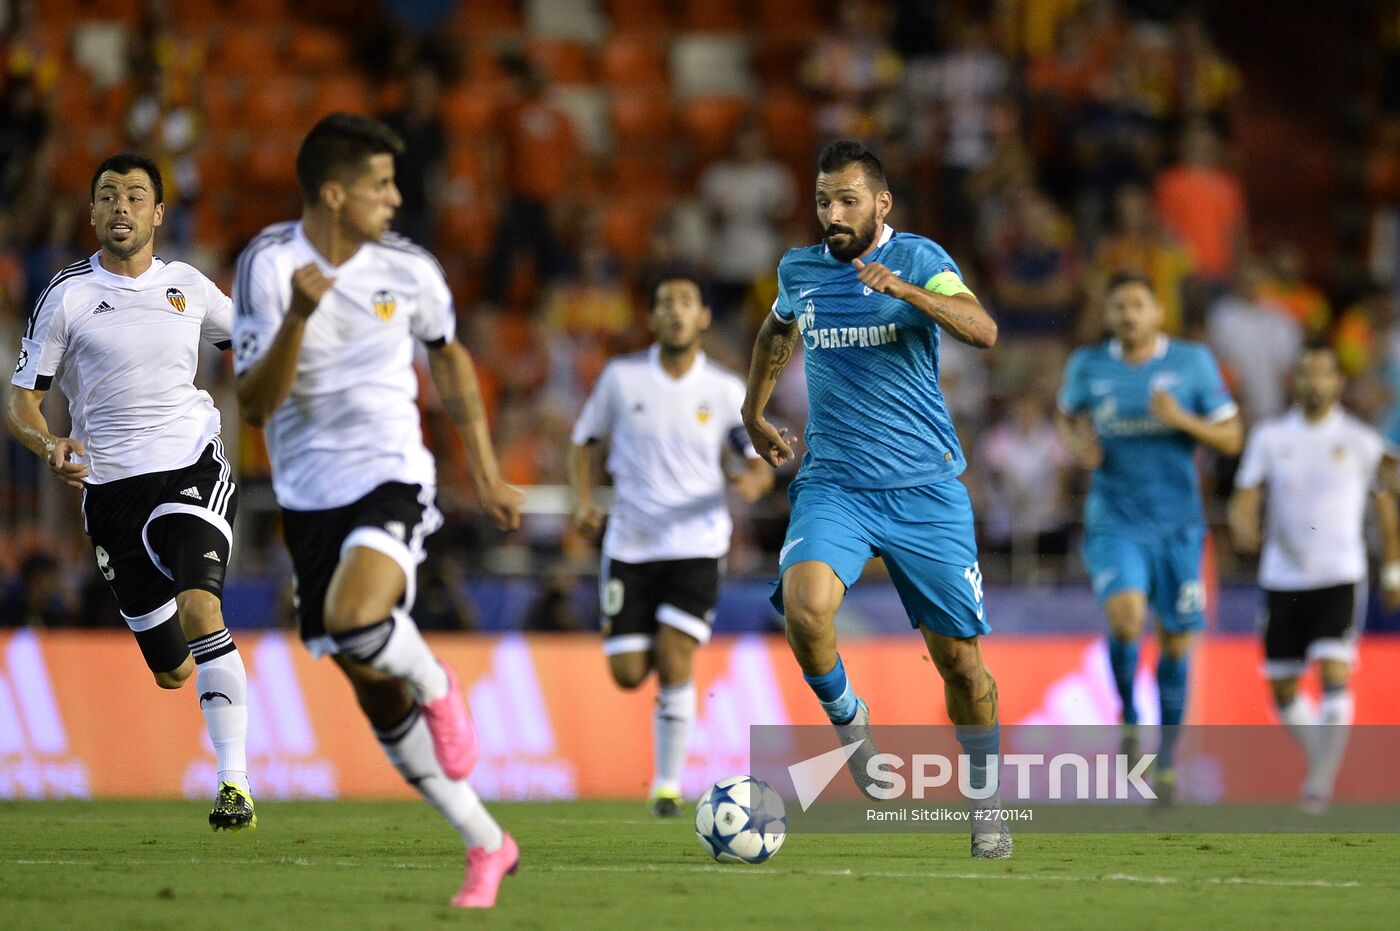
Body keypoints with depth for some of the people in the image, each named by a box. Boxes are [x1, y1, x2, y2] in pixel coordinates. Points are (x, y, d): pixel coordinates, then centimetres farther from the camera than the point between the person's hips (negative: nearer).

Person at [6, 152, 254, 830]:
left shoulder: (188, 286, 6)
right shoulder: (67, 296, -1)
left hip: (194, 468, 0)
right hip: (111, 487, 0)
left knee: (200, 609, -27)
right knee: (172, 673, 4)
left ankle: (235, 783, -25)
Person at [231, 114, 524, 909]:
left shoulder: (406, 268, -2)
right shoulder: (269, 264, -9)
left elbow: (450, 357, 17)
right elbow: (256, 403, -14)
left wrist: (488, 475, 16)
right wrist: (299, 318, -30)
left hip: (390, 480, -1)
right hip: (310, 494, 1)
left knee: (354, 619, -33)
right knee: (378, 698, 6)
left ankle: (437, 686, 1)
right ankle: (487, 846, 19)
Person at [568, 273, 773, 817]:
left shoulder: (725, 391, -1)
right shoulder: (622, 378, 0)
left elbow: (760, 464, 2)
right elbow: (583, 442, 10)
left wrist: (754, 481, -23)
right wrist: (583, 502, -7)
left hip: (696, 545, -1)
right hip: (631, 544, 1)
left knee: (674, 663, -16)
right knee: (628, 674, 0)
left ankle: (668, 783, -2)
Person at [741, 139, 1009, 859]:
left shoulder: (917, 259, -5)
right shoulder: (799, 270, 8)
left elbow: (982, 330, -23)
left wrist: (906, 290, -36)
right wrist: (753, 412, 32)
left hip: (925, 488, -2)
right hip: (832, 483, 2)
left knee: (959, 658, 3)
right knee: (804, 608, -27)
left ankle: (987, 808, 22)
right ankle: (847, 720, 2)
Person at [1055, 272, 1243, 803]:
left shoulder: (1193, 362, -2)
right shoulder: (1087, 366, 1)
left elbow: (1231, 439, 0)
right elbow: (1066, 416, 20)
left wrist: (1183, 419, -18)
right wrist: (1077, 446, -2)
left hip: (1177, 524, 1)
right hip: (1114, 522, -1)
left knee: (1176, 642, 5)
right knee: (1126, 617, -26)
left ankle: (1167, 760, 21)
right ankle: (1127, 715, 2)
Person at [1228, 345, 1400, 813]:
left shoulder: (1360, 441, 1)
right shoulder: (1269, 437, 5)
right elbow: (1246, 497, 0)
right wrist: (1243, 527, -23)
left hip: (1339, 578, -3)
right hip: (1283, 578, 3)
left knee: (1334, 675, -19)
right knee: (1283, 688, 6)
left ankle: (1322, 780, -15)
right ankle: (1322, 757, 31)